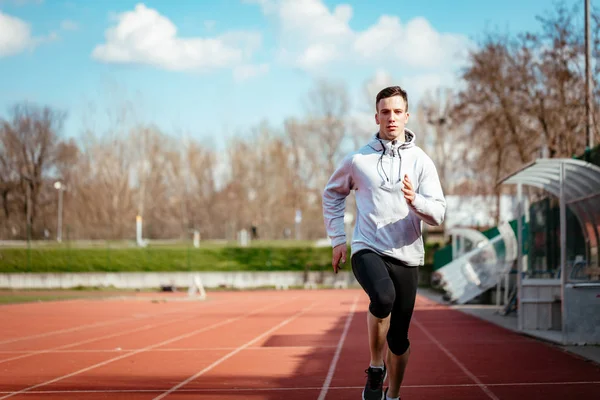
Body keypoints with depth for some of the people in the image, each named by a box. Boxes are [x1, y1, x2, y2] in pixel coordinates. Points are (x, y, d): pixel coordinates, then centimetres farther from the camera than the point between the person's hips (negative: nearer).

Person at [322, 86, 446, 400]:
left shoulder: (421, 161, 1)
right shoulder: (357, 159, 2)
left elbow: (438, 214, -4)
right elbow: (332, 194, 18)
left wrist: (415, 201, -25)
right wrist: (337, 239, 12)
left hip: (406, 256, 2)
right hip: (367, 250, -2)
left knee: (399, 337, 5)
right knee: (383, 297, -33)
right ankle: (375, 370, -12)